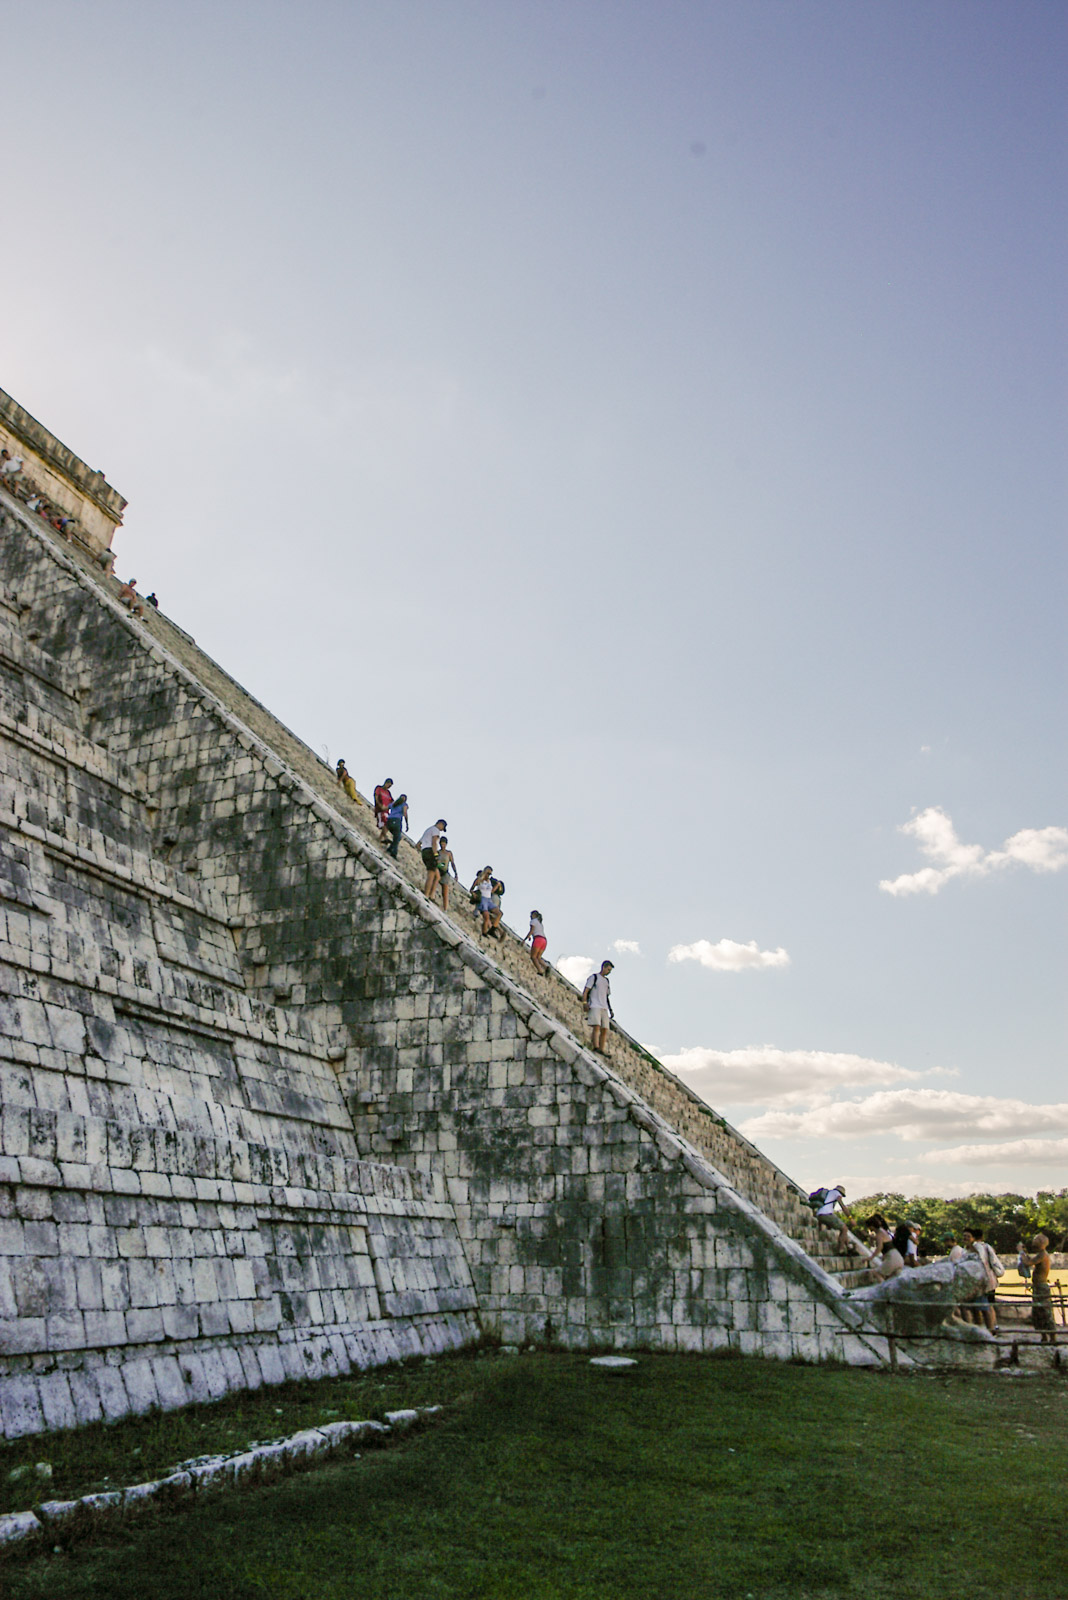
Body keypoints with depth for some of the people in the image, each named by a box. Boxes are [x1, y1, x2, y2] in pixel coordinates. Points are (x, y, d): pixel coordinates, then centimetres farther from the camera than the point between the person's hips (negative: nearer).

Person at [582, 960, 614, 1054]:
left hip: (604, 1008, 7)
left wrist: (611, 1010, 20)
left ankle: (602, 1050, -7)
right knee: (597, 1027, -19)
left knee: (605, 1029, -4)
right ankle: (596, 1047, -27)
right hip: (594, 1006, -7)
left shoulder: (607, 981, 26)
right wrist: (585, 1003, -16)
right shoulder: (594, 977, 6)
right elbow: (586, 991, -2)